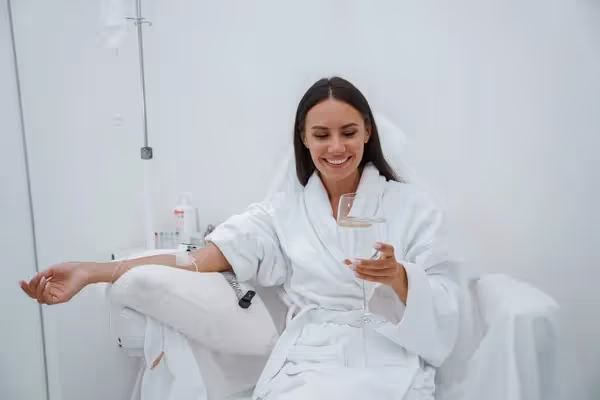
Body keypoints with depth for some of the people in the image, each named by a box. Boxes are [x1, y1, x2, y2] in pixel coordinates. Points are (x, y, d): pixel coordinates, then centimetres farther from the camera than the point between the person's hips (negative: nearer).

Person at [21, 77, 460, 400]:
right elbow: (202, 257, -1)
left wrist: (397, 277, -23)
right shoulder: (284, 210, 8)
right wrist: (92, 272, -11)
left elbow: (444, 314, 0)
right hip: (303, 365, 1)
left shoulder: (413, 206, 2)